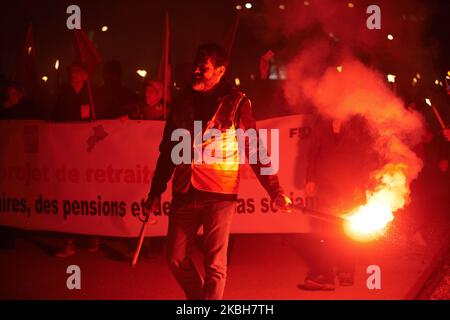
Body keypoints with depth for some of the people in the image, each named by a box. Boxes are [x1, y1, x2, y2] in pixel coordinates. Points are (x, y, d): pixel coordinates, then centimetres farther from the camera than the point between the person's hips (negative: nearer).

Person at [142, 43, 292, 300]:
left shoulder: (236, 103, -2)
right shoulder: (183, 102, 10)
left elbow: (255, 149, -1)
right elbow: (168, 150, 16)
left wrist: (275, 190, -7)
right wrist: (156, 191, 16)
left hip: (219, 194, -4)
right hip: (184, 193, 4)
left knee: (215, 265, -3)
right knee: (177, 259, 8)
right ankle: (198, 297, 31)